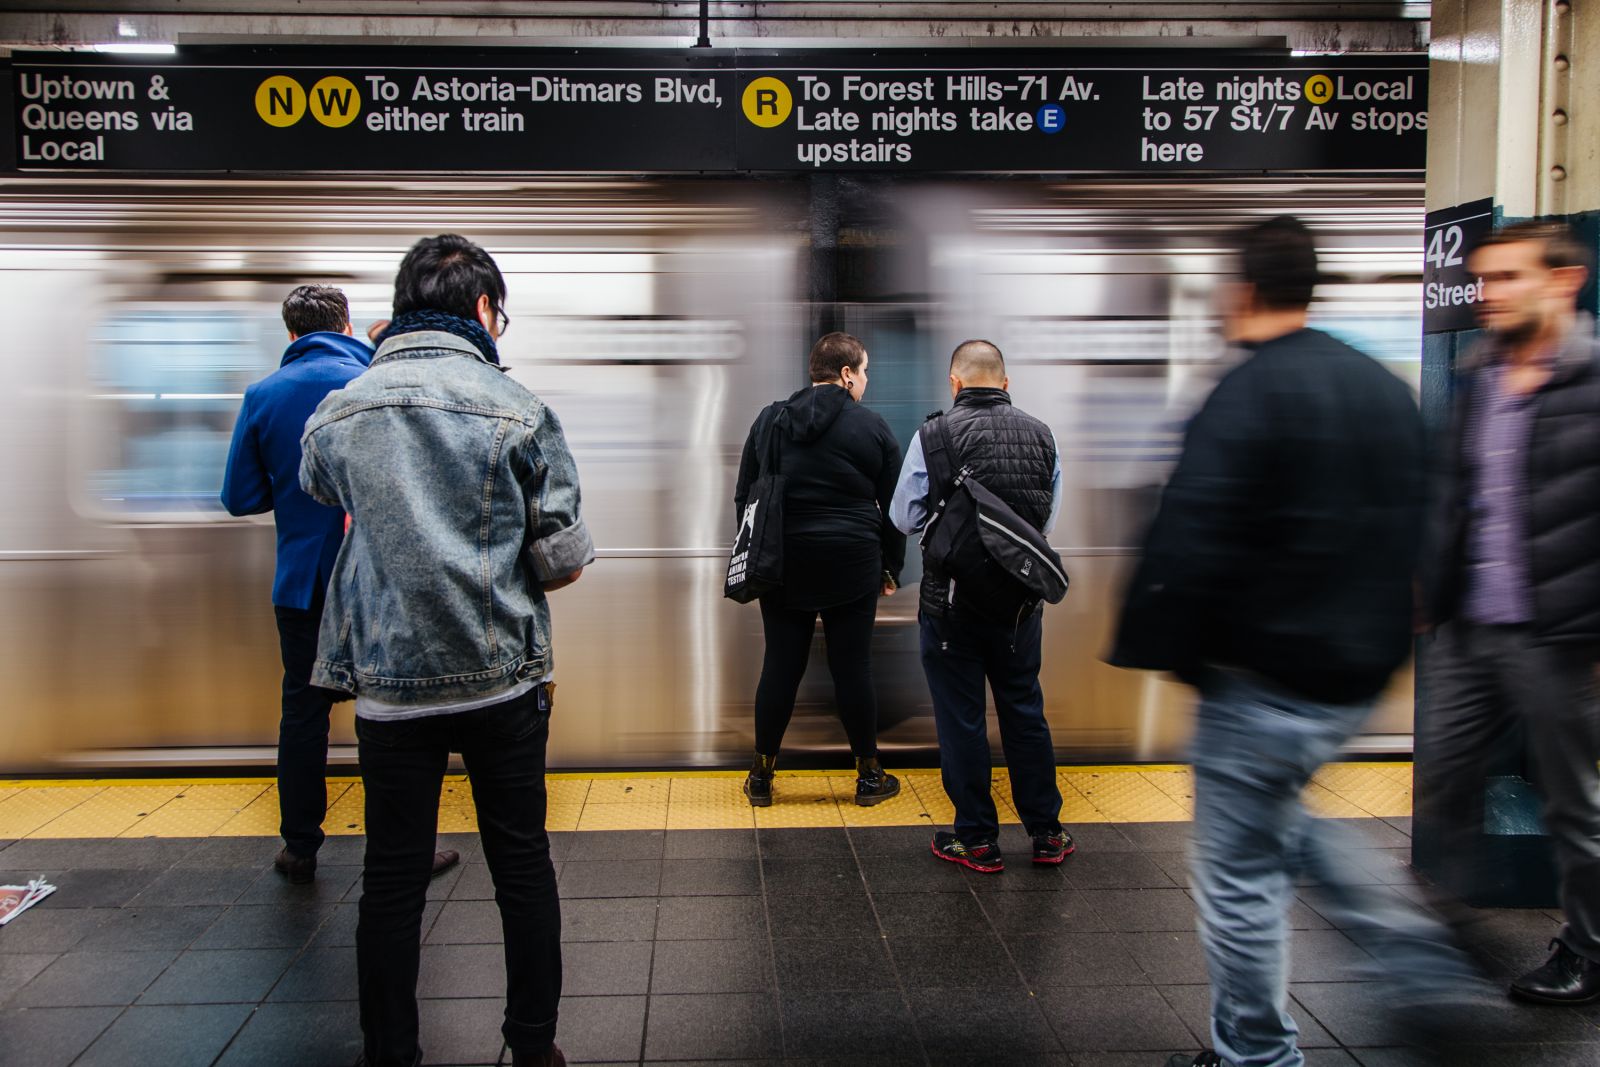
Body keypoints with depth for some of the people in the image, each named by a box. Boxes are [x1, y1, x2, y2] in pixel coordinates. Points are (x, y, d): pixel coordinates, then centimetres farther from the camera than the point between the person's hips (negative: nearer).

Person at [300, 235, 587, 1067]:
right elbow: (564, 562, -7)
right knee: (522, 864, 12)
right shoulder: (517, 410, -7)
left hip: (389, 680, 2)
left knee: (392, 880, 12)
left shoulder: (338, 414, 1)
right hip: (503, 677, -1)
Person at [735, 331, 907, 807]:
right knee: (852, 668, 6)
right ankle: (869, 776, 17)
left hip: (783, 567, 2)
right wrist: (891, 568, 12)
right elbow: (894, 508, 2)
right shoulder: (872, 427, -1)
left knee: (780, 667, 8)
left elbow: (744, 498, 9)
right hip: (852, 570, -2)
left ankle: (762, 775, 16)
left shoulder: (769, 421, 6)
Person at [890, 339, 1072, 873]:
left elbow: (905, 516, -7)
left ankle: (978, 840, 16)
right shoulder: (1041, 434, 0)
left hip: (953, 599, -4)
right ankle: (1045, 832, 26)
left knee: (962, 718, 7)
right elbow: (1049, 518, 6)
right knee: (1024, 710, 16)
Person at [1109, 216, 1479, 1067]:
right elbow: (1415, 526, 16)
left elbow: (1188, 543, -23)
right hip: (1362, 670, 9)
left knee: (1239, 871, 5)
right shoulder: (1385, 389, 9)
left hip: (1266, 677, -9)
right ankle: (1413, 946, 24)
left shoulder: (1244, 396, -17)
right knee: (1280, 815, 29)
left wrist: (1159, 648, -11)